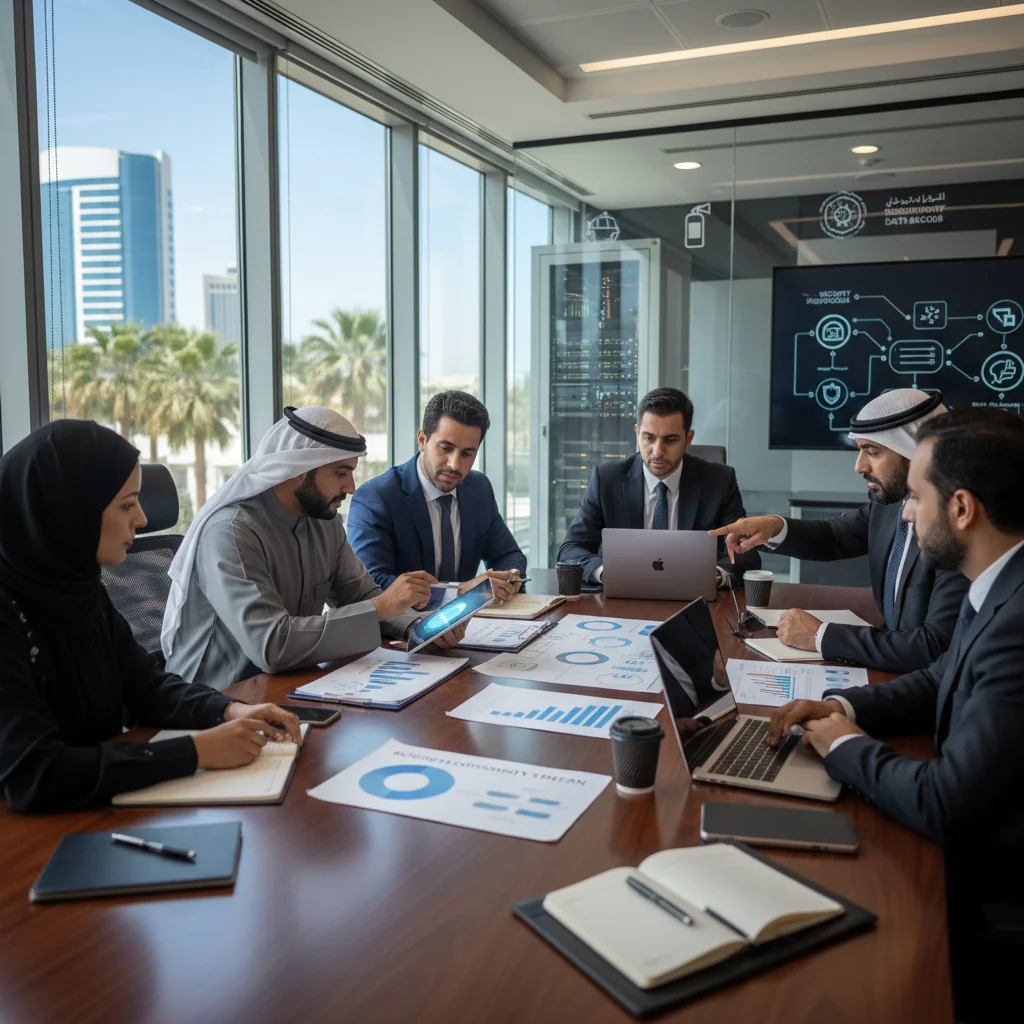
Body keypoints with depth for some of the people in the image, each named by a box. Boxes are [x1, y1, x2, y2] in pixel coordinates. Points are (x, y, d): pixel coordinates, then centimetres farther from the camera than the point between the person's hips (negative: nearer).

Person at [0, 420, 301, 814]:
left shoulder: (77, 585, 1)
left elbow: (146, 685, 8)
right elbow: (33, 776, -29)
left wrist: (229, 710, -11)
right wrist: (197, 751, -25)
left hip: (99, 805, 7)